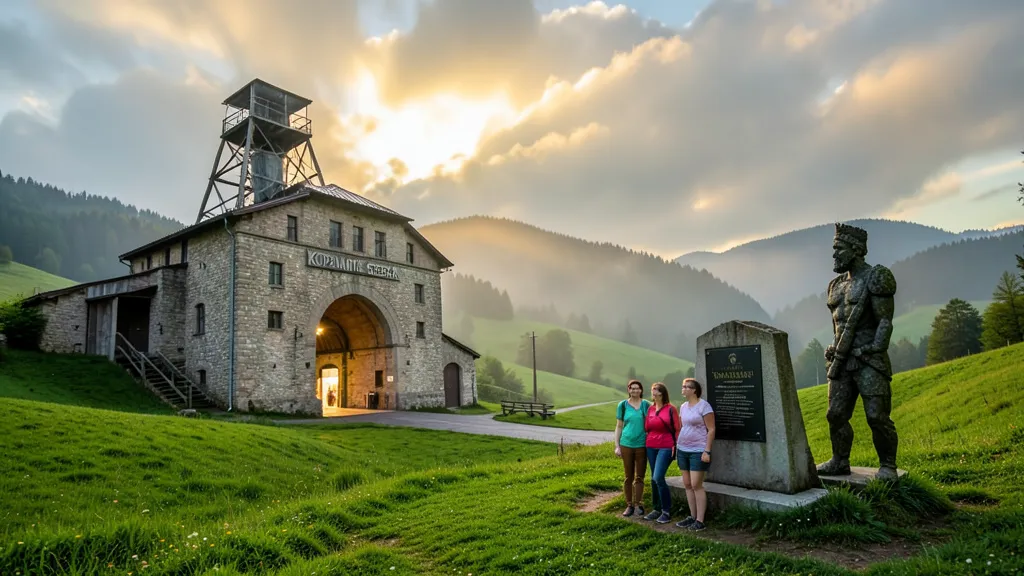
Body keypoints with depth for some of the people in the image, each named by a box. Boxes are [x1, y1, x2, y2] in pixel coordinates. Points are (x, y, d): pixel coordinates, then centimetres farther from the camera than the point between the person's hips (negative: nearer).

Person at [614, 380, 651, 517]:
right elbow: (619, 426, 6)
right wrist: (617, 446, 1)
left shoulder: (646, 405, 3)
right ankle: (629, 505, 16)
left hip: (642, 445, 0)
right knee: (628, 477, 7)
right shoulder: (623, 405, 3)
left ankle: (638, 504, 17)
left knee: (639, 477, 6)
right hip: (626, 445, 0)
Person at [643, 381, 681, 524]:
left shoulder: (671, 409, -6)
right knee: (654, 479, 11)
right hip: (651, 447, 6)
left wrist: (675, 446, -9)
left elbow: (677, 429, -5)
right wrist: (646, 443, 7)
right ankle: (657, 509, 22)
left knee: (658, 477, -13)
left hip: (666, 447, -6)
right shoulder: (650, 409, 8)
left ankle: (667, 511, 0)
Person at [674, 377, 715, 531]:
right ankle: (692, 516, 18)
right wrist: (676, 446, 13)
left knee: (696, 485, -7)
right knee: (687, 484, 9)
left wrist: (707, 451, -16)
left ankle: (700, 521, 0)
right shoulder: (683, 406, 10)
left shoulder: (703, 406, -11)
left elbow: (711, 429, -12)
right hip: (682, 450, 7)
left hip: (698, 451, -7)